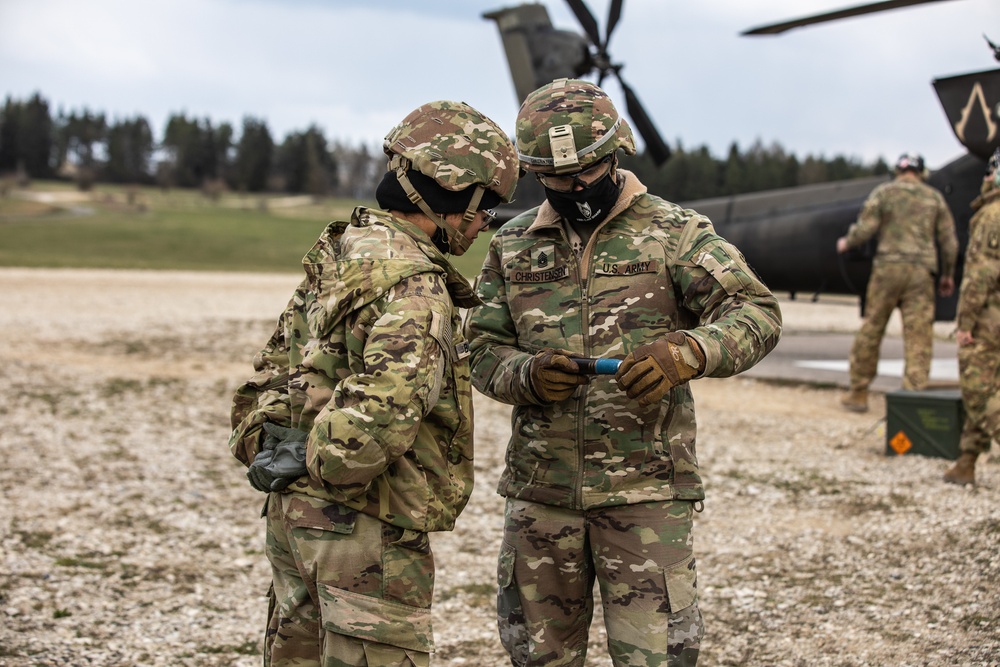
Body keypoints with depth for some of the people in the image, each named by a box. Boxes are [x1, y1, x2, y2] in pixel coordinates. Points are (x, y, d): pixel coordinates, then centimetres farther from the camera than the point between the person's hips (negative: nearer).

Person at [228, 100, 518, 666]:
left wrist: (261, 444, 15)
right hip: (364, 524, -9)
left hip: (294, 512, 10)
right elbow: (384, 409, -33)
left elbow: (278, 361, 17)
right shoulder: (414, 286, -20)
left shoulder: (339, 252, 11)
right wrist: (315, 463, -18)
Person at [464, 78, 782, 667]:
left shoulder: (674, 233, -2)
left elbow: (757, 313, -11)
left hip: (645, 490, -3)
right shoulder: (513, 245, 9)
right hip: (540, 490, 4)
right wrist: (528, 374, -15)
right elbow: (483, 349, 8)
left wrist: (685, 353, -31)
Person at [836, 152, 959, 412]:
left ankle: (858, 393, 14)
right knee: (918, 337, 0)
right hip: (921, 272, 1)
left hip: (888, 267, -1)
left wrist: (846, 242, 17)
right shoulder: (934, 197, 11)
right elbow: (949, 241, 9)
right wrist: (948, 274, 21)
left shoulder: (883, 193, 4)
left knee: (871, 330, 8)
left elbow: (865, 229, -3)